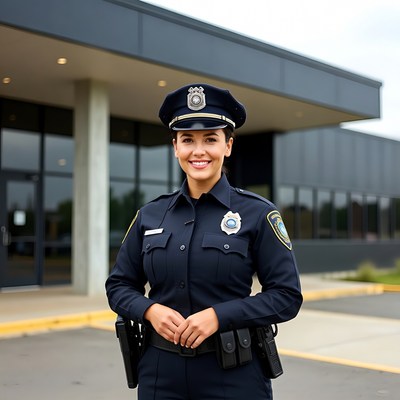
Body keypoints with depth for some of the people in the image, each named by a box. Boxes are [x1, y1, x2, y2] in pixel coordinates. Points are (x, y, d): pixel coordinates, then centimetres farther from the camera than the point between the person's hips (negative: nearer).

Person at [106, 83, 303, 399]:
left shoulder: (257, 213, -6)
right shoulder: (150, 215, 4)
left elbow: (287, 296, -8)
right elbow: (119, 285, 9)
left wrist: (218, 315, -19)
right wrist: (150, 310, -11)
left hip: (234, 374, -3)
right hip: (161, 372, 3)